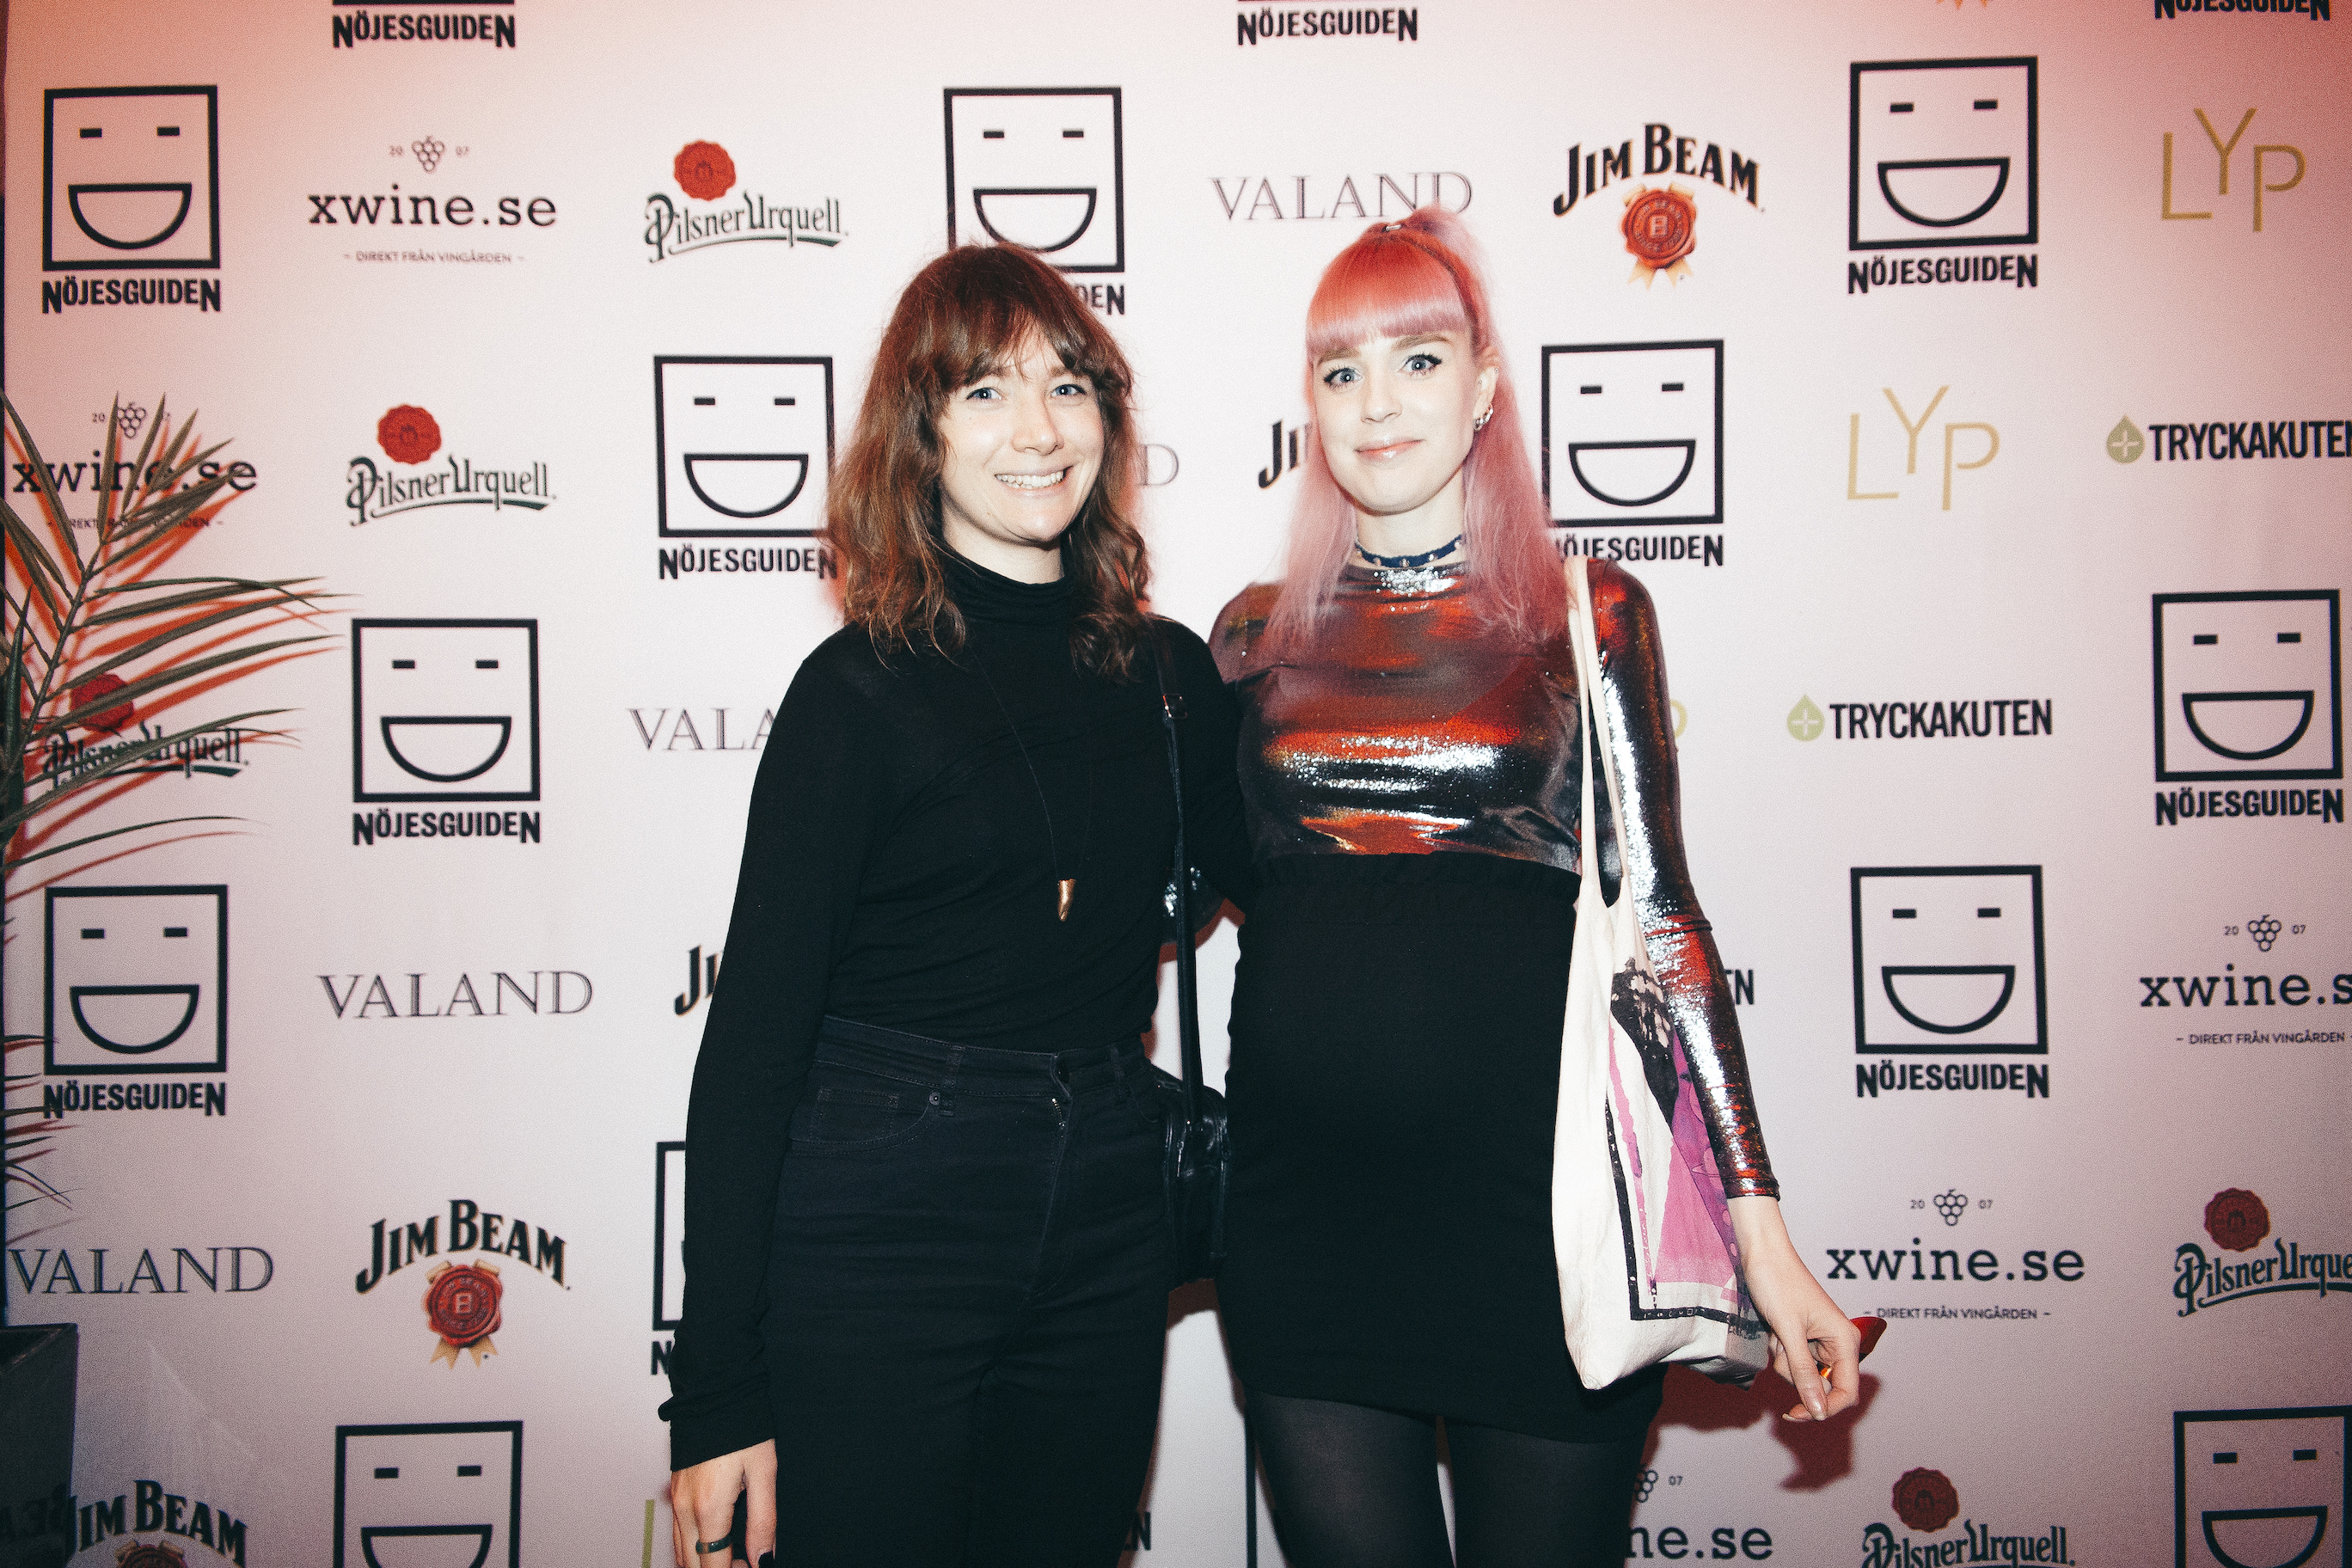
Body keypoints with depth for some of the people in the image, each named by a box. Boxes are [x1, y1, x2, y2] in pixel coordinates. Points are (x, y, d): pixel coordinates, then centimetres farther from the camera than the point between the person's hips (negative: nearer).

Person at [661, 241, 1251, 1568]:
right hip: (878, 1231, -4)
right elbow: (753, 1041, -8)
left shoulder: (1170, 673, 5)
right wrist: (719, 1393, -11)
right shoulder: (864, 688, -7)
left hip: (1108, 1234, 4)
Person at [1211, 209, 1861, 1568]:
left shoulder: (1587, 613, 1)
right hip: (1305, 1201, 2)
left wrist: (1761, 1226, -6)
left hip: (1535, 1190, -2)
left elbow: (1658, 909, -2)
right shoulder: (1262, 634, 8)